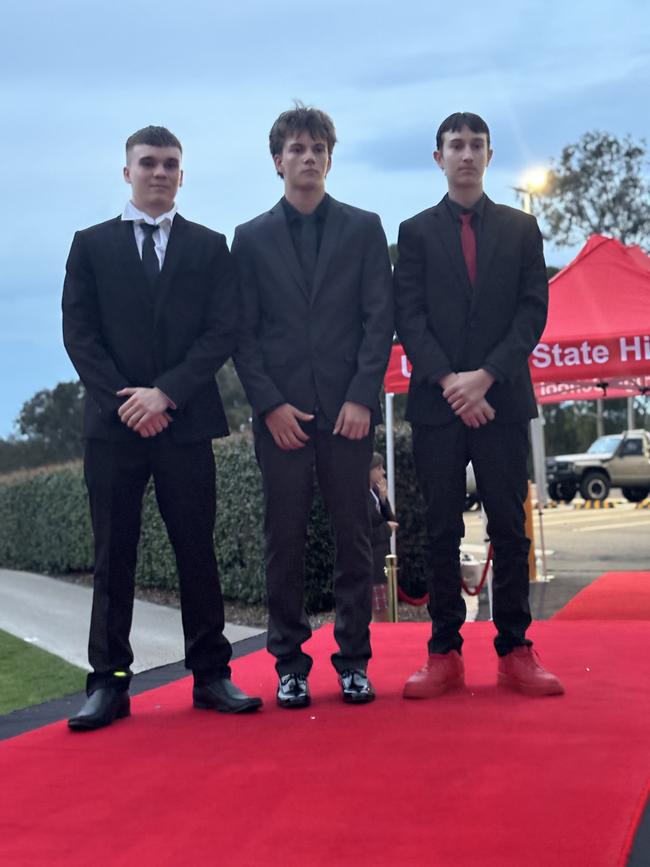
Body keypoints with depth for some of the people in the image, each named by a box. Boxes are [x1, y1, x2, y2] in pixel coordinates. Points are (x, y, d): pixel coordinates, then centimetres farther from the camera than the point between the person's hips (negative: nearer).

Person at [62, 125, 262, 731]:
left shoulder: (209, 247, 10)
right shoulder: (91, 245, 11)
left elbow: (222, 332, 0)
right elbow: (79, 334, 3)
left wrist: (165, 393, -11)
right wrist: (124, 400, -9)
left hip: (185, 422, 0)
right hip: (113, 424, 0)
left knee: (197, 551, 3)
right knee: (113, 557, 2)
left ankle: (210, 675, 10)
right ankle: (109, 682, 7)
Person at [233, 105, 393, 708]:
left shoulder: (363, 228, 10)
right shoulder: (251, 238, 10)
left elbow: (380, 318, 3)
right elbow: (242, 333, 5)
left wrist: (361, 397, -8)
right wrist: (270, 404, -6)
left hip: (348, 409, 0)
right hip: (281, 413, 0)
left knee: (353, 537, 3)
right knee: (284, 540, 2)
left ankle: (354, 660, 12)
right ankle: (289, 662, 11)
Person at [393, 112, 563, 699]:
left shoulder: (521, 229, 12)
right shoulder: (416, 232, 10)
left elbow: (533, 312, 3)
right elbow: (409, 317, 2)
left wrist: (485, 376, -10)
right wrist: (448, 381, -12)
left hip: (503, 399, 1)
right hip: (437, 403, 0)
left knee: (509, 529, 1)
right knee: (442, 532, 1)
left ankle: (515, 651, 7)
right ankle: (445, 654, 6)